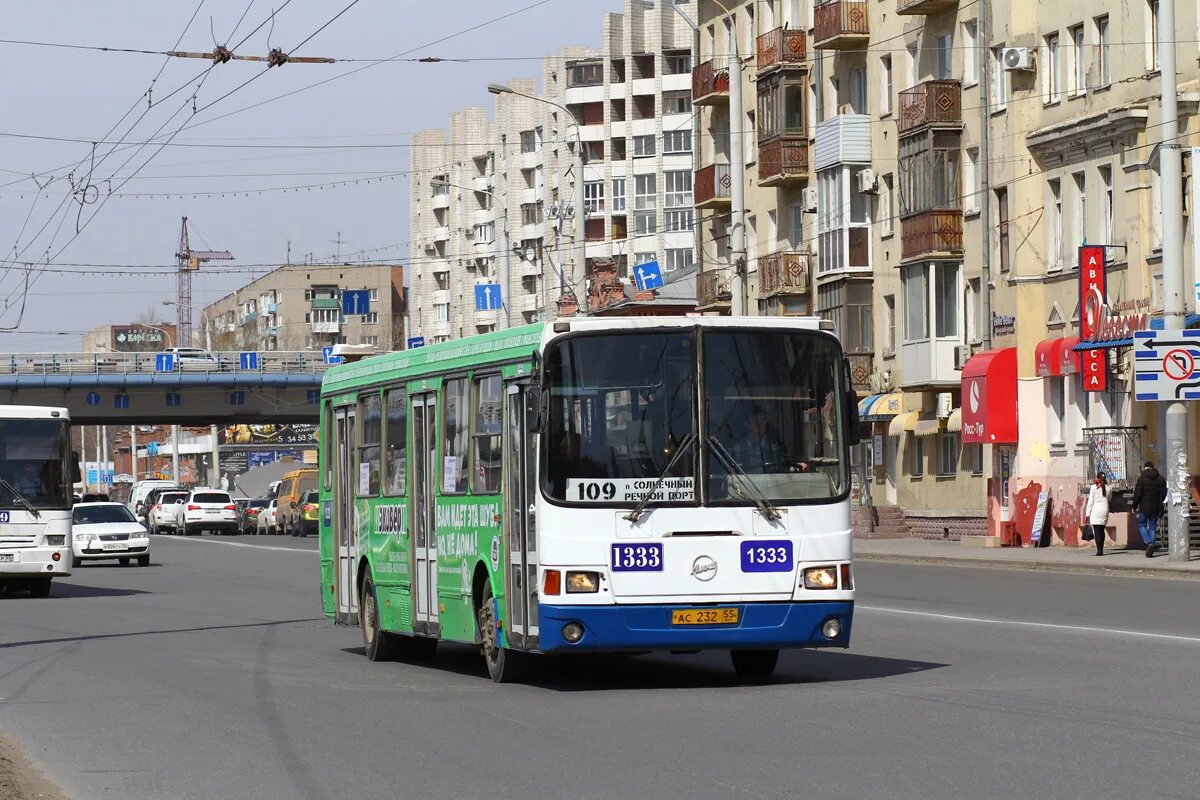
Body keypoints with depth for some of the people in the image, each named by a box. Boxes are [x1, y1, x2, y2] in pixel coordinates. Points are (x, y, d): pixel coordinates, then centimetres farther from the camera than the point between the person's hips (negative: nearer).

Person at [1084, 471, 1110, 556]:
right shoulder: (1107, 488, 5)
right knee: (1102, 530, 15)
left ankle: (1099, 550, -16)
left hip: (1096, 510, -4)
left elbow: (1090, 501, -4)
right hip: (1104, 510, 4)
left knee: (1097, 531, -6)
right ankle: (1101, 549, 16)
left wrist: (1087, 514, -1)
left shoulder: (1094, 487, -5)